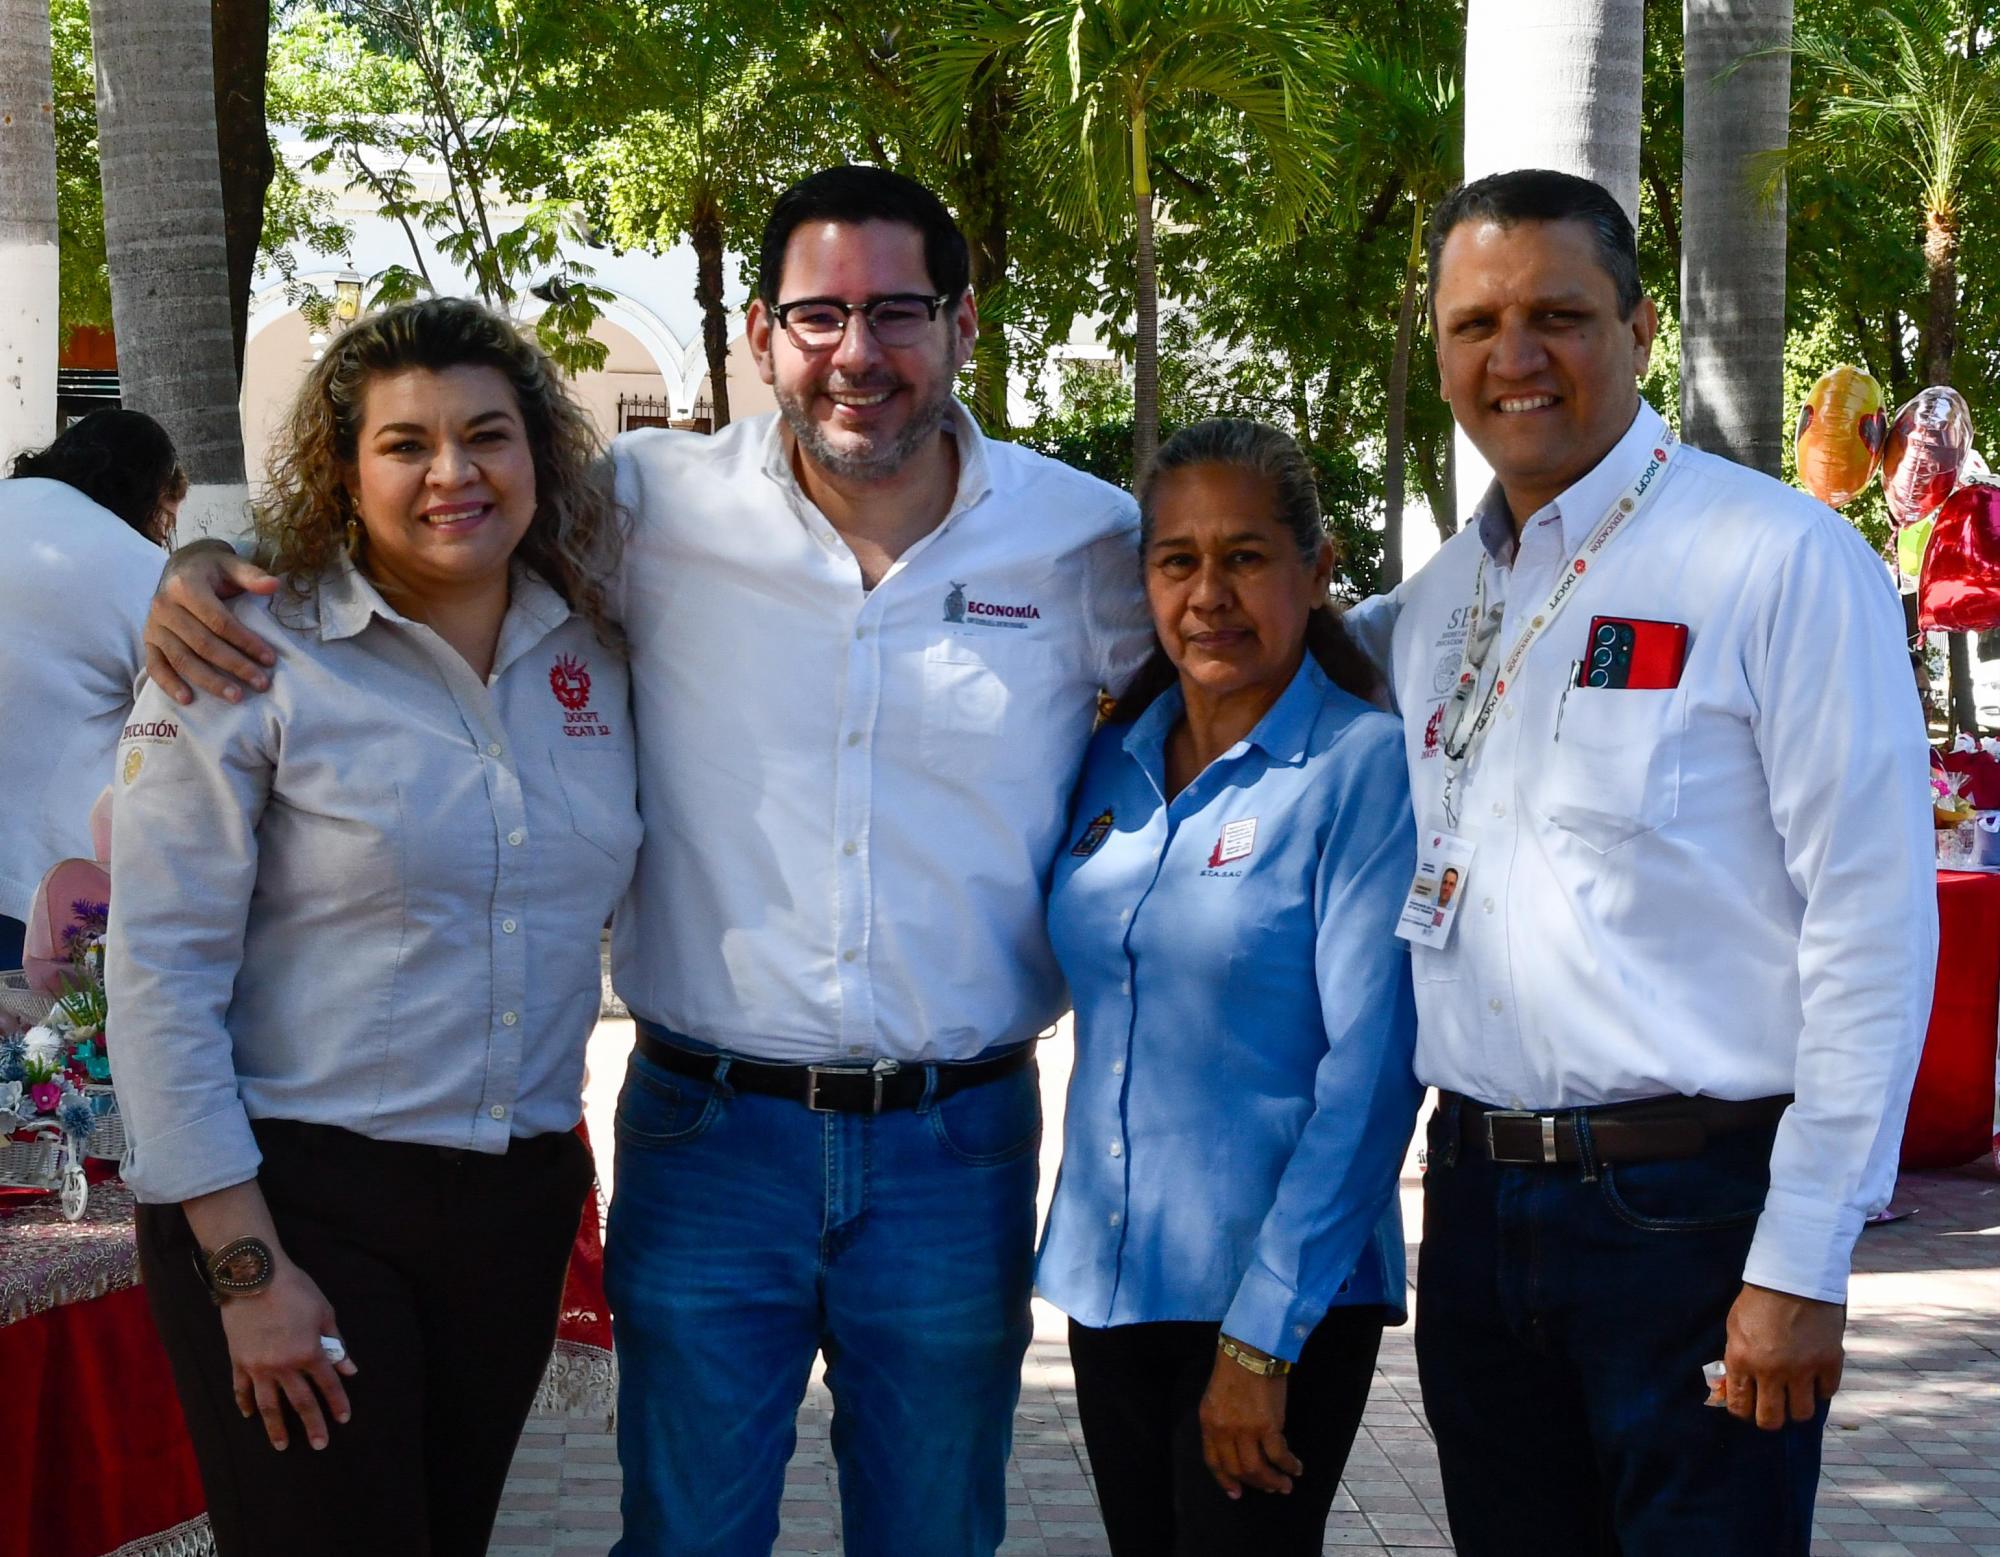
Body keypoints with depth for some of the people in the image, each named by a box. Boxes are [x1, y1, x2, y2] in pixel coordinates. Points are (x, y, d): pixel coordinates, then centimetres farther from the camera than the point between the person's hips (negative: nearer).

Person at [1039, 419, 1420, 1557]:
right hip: (1109, 1279, 6)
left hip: (1280, 1293, -5)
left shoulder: (1368, 766, -10)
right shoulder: (1114, 763, 6)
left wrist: (1264, 1336, -17)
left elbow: (1372, 1065, -15)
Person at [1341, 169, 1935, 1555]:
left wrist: (1803, 1263, -15)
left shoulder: (1781, 563, -8)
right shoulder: (1436, 605, 12)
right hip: (1479, 1205, 6)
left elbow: (1874, 923, -12)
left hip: (1695, 1212, -6)